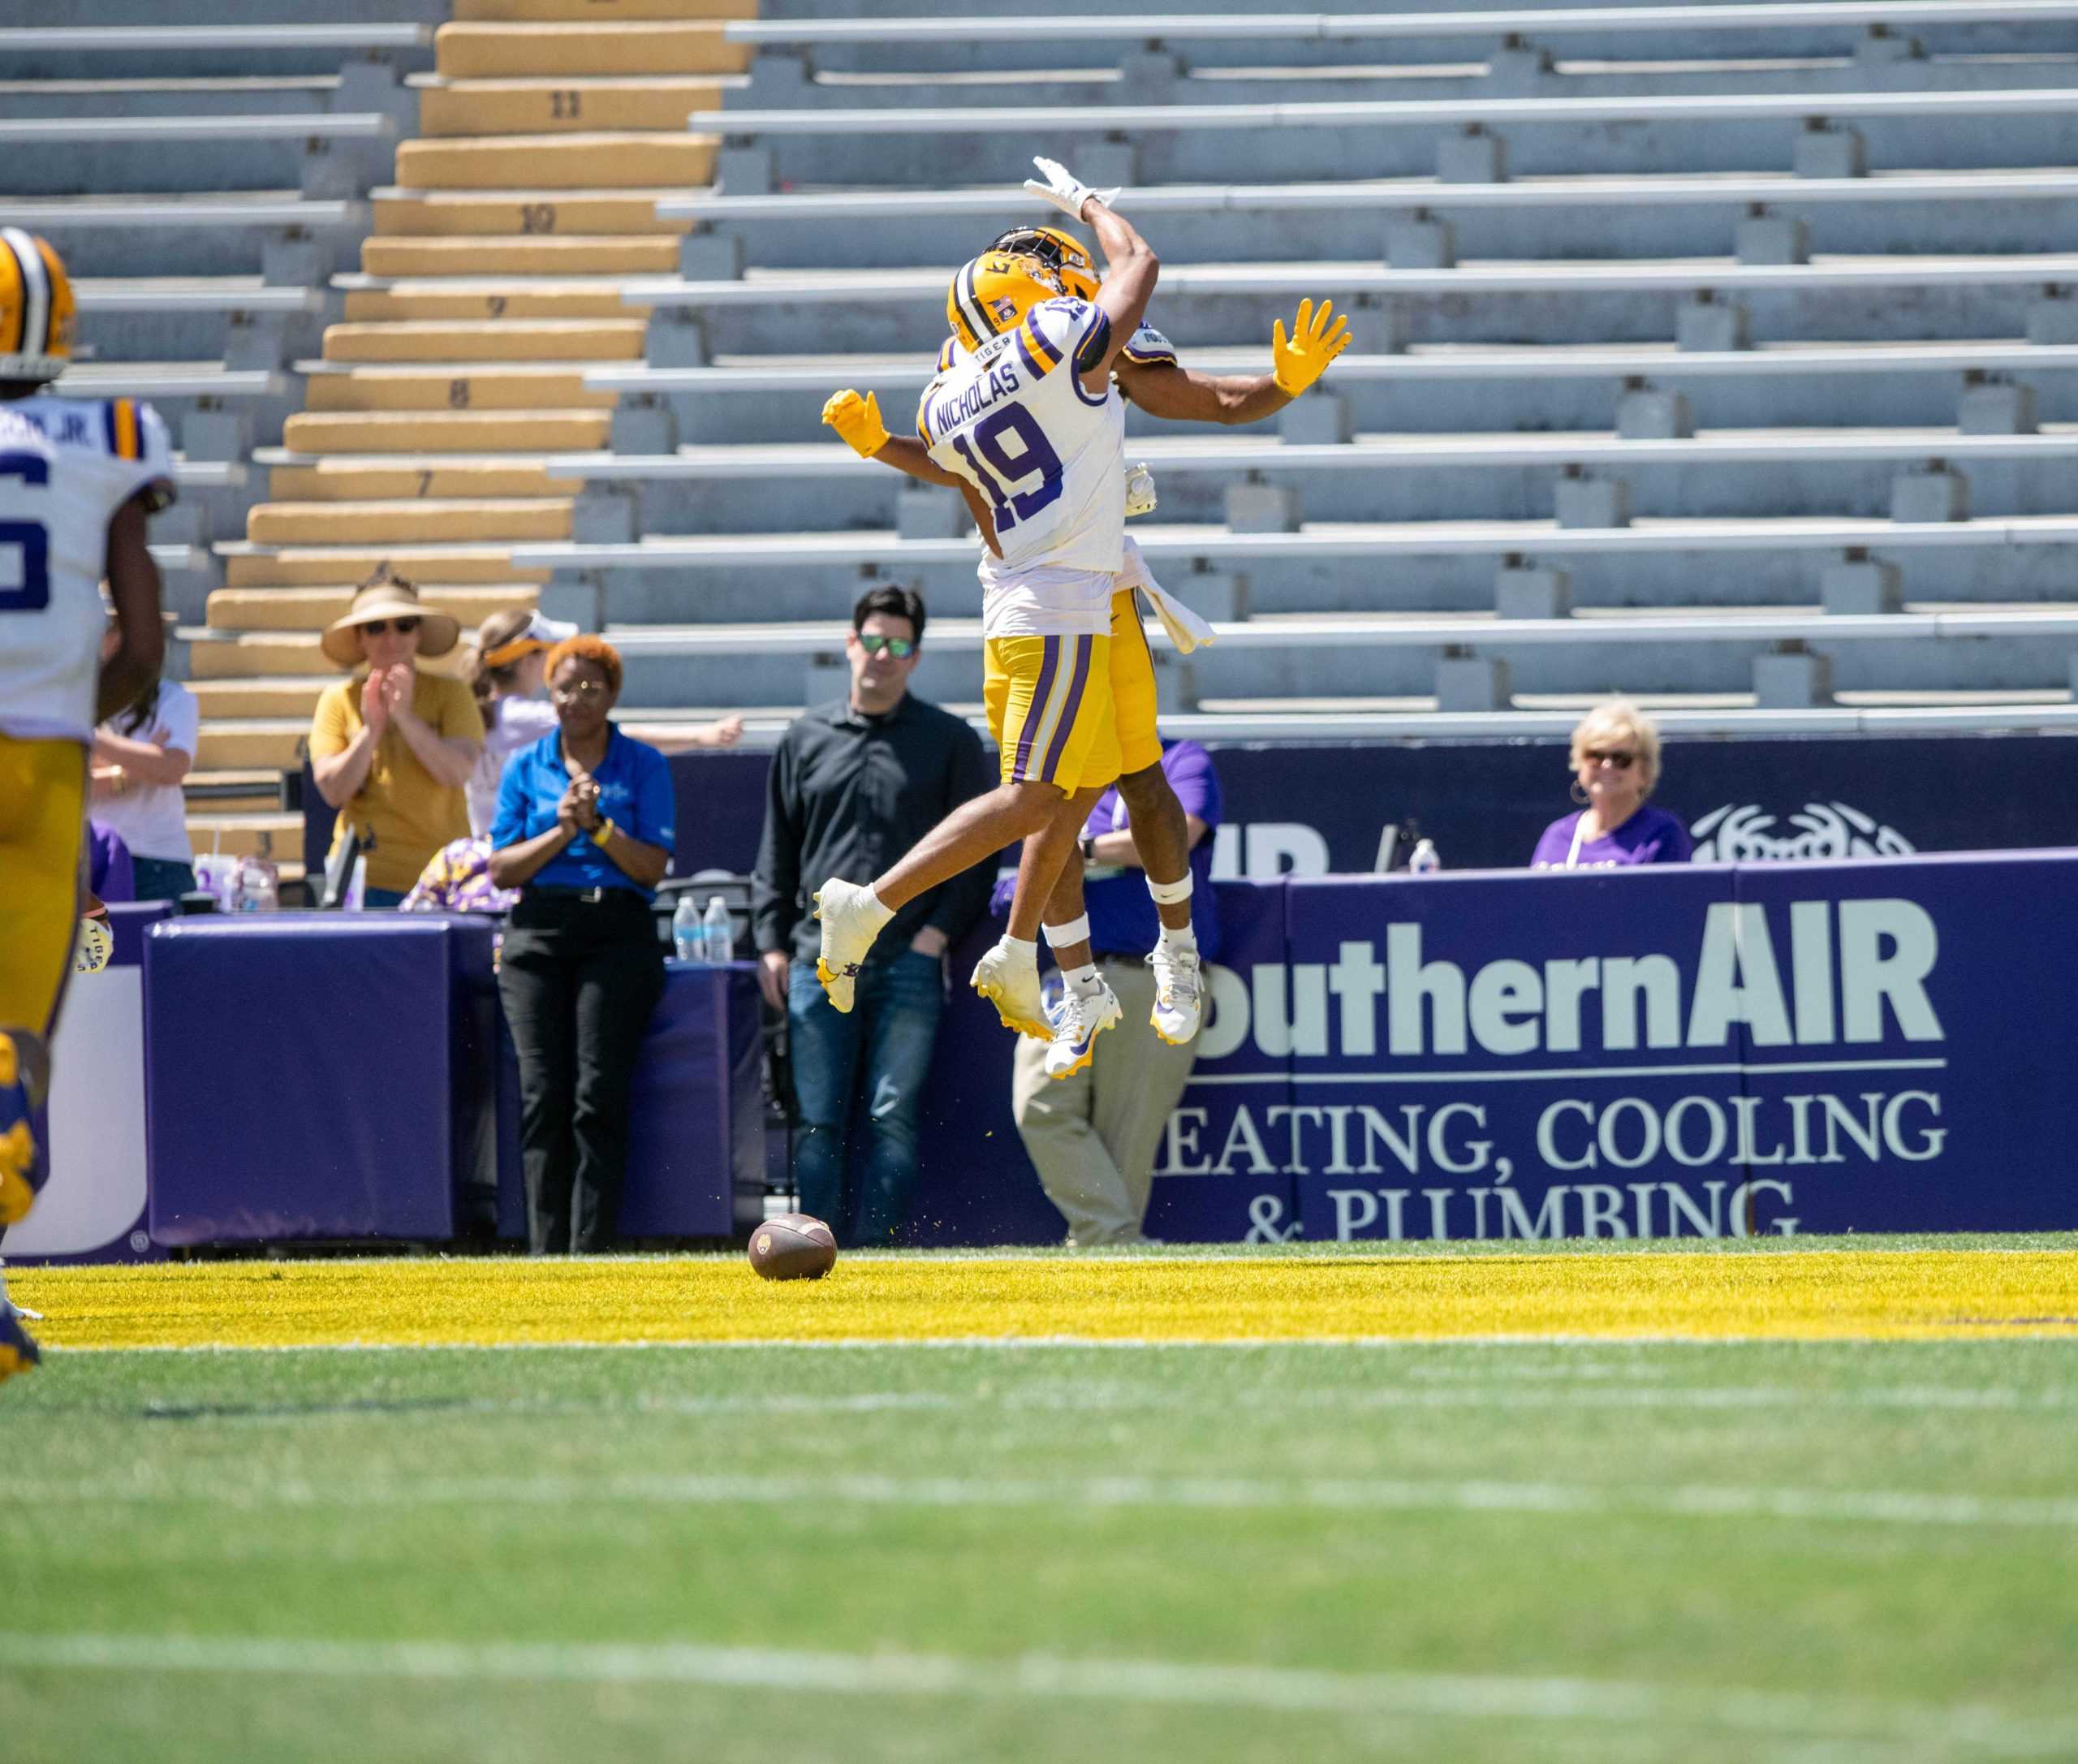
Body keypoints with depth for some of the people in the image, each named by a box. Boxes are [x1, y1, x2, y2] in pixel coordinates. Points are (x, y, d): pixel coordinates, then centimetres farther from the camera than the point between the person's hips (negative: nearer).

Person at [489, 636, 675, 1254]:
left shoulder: (643, 765, 9)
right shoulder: (526, 767, 15)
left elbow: (653, 868, 2)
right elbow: (502, 868, 8)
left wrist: (599, 827, -11)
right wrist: (562, 832, -6)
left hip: (618, 931, -2)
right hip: (538, 933, 2)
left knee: (598, 1096, -13)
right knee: (543, 1096, -9)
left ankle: (590, 1250, -16)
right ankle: (546, 1254, -10)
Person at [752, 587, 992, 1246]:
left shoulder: (949, 741, 8)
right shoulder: (806, 739, 15)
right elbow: (776, 853, 17)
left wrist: (939, 932, -5)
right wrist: (771, 944, 8)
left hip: (908, 964, -2)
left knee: (893, 1119, -6)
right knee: (819, 1124, -1)